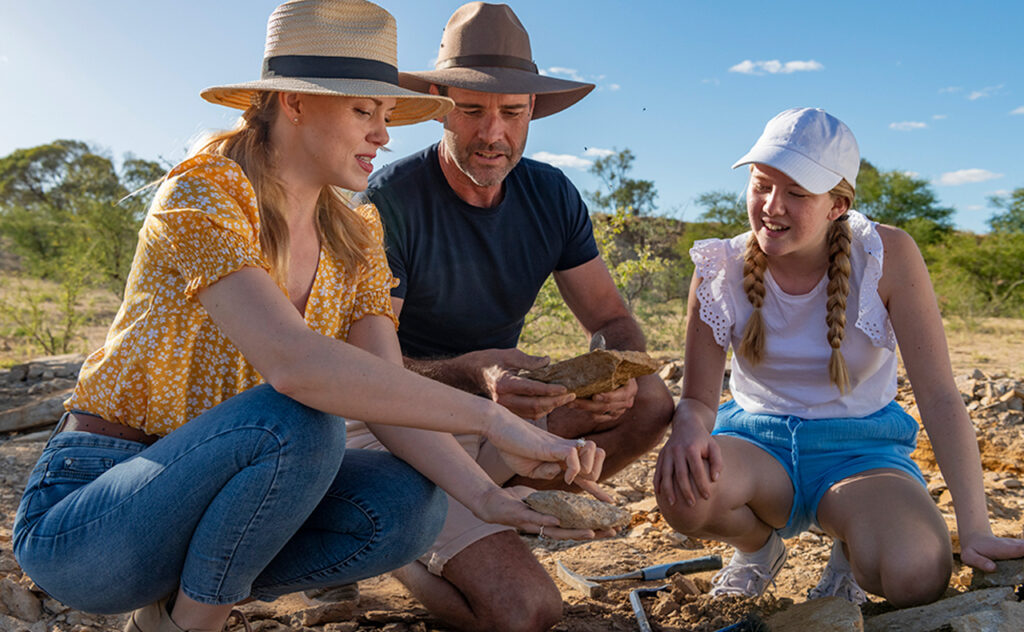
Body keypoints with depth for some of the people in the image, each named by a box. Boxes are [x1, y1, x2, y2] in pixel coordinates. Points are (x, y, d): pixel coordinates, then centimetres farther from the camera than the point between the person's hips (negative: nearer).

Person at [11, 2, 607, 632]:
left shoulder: (355, 241, 2)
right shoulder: (200, 197, -20)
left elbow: (389, 399, -8)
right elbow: (294, 364, -37)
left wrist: (488, 497, -24)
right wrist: (495, 419, -37)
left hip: (215, 486, 7)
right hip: (81, 519, -6)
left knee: (411, 507, -15)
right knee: (298, 424, -33)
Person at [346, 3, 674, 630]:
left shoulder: (551, 195, -1)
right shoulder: (390, 201, -19)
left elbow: (612, 320, -1)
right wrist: (468, 372, -41)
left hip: (499, 416, 6)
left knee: (650, 403, -14)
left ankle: (495, 514, -4)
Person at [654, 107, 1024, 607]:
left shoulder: (888, 256, -14)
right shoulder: (720, 270, -10)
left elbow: (939, 396, -14)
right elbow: (698, 400, -6)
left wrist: (975, 529, -21)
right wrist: (688, 429, -33)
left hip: (859, 448, -1)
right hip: (757, 444, 2)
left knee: (917, 578, -31)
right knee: (681, 487, -33)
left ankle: (849, 553, 9)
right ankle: (758, 544, 5)